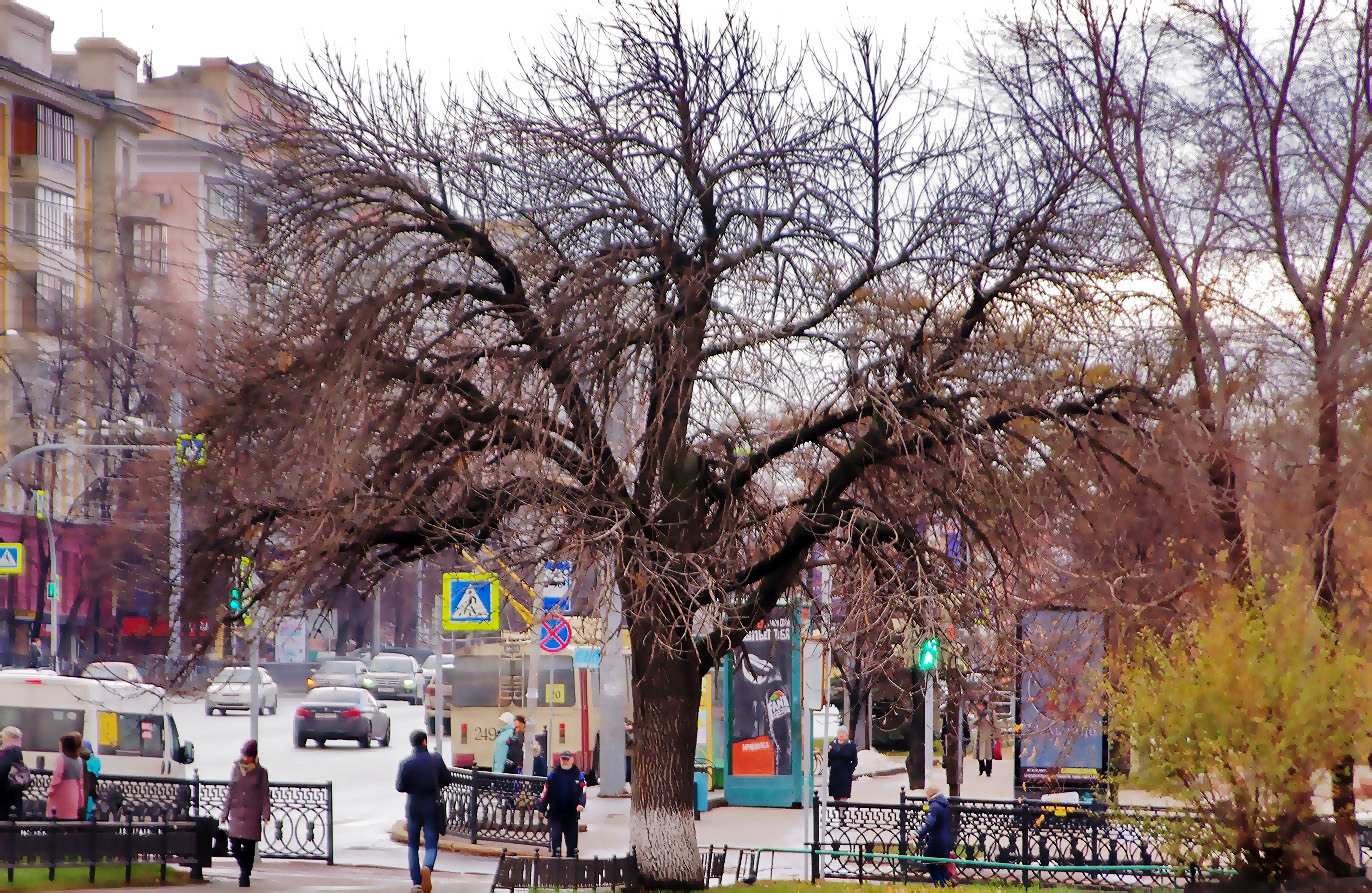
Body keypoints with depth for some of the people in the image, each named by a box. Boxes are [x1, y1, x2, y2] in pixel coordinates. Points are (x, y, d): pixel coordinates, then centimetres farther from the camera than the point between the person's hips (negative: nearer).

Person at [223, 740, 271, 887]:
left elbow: (265, 795, 3)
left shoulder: (260, 772, 2)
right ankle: (245, 869, 22)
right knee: (235, 845, -3)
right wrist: (225, 812, 9)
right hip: (236, 813, 2)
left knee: (249, 846, -2)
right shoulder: (235, 769, 8)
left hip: (252, 815, -2)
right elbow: (230, 792, 12)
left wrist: (266, 814, -6)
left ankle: (245, 875, 9)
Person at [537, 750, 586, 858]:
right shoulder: (553, 775, 4)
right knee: (555, 838, -7)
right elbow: (545, 792, 4)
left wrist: (581, 803, -25)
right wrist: (542, 809, -1)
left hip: (572, 813, 1)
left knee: (572, 840, 8)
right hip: (555, 813, -1)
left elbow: (583, 791, -6)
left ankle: (572, 857, 16)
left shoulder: (578, 776, 3)